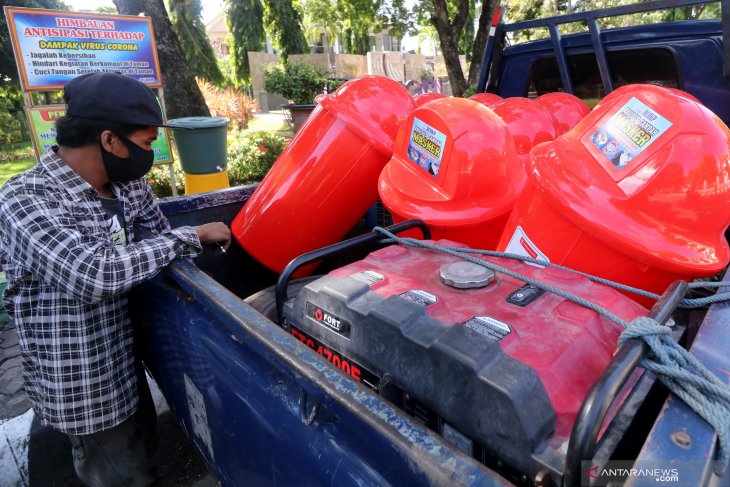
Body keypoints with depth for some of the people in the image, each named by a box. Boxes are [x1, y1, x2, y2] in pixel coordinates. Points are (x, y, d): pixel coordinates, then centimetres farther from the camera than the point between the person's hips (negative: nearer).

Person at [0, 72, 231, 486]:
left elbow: (160, 241, 6)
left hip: (128, 367, 7)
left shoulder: (128, 185, -5)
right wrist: (192, 236, -29)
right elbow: (95, 275, -37)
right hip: (83, 392, -6)